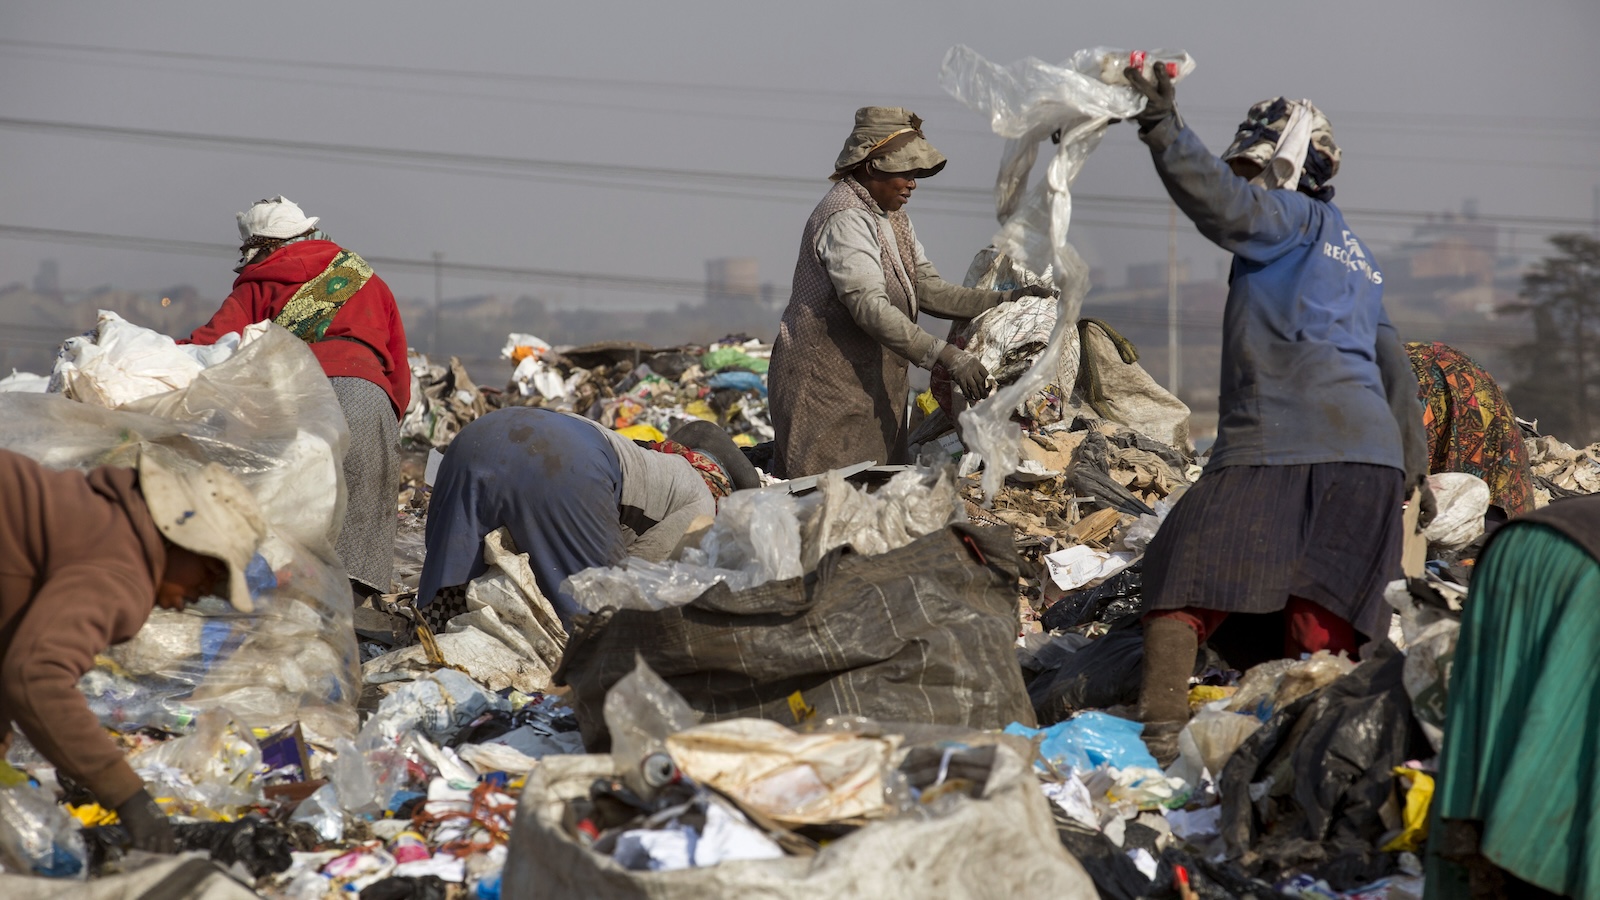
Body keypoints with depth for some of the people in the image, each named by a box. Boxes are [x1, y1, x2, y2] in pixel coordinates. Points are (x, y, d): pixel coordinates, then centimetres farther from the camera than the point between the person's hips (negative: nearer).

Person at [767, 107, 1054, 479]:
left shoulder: (892, 217, 14)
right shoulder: (846, 219, -18)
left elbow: (927, 290, 12)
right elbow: (870, 307, -27)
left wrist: (1003, 301, -1)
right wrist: (946, 356, -32)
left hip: (874, 385, 10)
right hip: (827, 388, -10)